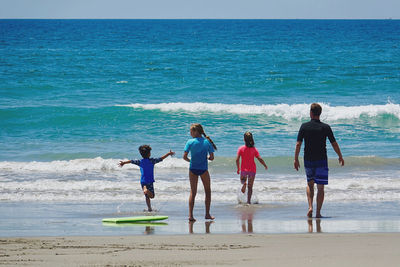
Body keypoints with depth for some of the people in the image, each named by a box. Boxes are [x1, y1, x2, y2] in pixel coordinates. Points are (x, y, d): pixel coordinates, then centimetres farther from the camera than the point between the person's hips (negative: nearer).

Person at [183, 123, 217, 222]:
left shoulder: (190, 142, -7)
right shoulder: (207, 142, -3)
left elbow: (184, 156, -11)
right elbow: (212, 157, -5)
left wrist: (189, 160, 9)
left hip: (193, 169, 0)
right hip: (203, 169, 0)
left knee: (193, 192, 6)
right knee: (208, 191, 15)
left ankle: (190, 215, -1)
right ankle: (207, 214, 15)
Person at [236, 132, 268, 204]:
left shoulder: (241, 149, -6)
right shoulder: (254, 149, -5)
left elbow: (237, 159, -11)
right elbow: (260, 159, -9)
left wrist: (238, 169, 3)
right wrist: (265, 166, 8)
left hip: (244, 169, -1)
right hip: (252, 169, 1)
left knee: (242, 180, 28)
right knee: (250, 187, 9)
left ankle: (244, 183, -7)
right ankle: (249, 200, 0)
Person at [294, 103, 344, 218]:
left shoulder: (304, 126, -3)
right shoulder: (325, 127, -5)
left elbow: (298, 144, -6)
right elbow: (334, 144, -2)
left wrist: (296, 159, 1)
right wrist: (340, 157, 11)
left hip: (308, 161, 1)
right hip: (322, 161, -1)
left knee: (310, 184, 19)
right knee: (320, 187, 4)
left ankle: (310, 207, 1)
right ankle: (318, 212, 1)